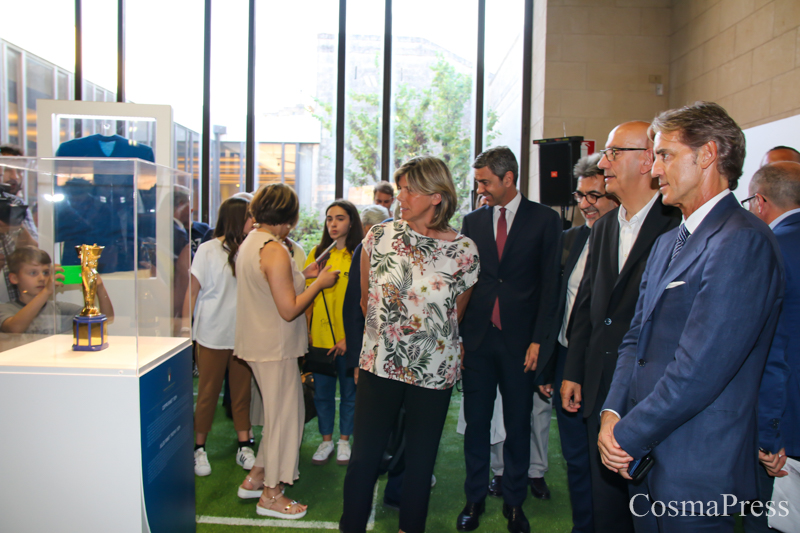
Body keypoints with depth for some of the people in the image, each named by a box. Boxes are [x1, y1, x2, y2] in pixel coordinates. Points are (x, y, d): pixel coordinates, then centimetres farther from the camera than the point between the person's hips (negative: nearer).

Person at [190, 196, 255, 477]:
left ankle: (244, 446, 21)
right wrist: (187, 328, -6)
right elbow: (194, 291, -4)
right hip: (213, 336, -3)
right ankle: (199, 449, 20)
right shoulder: (208, 250, -5)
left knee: (242, 393, 10)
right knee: (208, 394, 6)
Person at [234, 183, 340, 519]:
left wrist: (301, 276, 16)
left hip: (257, 342, 10)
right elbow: (289, 309, -23)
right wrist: (319, 283, -13)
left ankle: (255, 478, 31)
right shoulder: (274, 250, -22)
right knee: (285, 415, 4)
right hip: (275, 348, -10)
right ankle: (271, 495, 17)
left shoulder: (249, 243, 9)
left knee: (278, 412, 21)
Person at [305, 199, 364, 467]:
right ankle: (326, 439, 28)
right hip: (320, 335, 3)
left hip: (349, 338, -3)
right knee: (322, 391, 12)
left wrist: (349, 336, -14)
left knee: (349, 391, 10)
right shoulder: (317, 254, 7)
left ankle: (344, 440, 27)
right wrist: (307, 330, 1)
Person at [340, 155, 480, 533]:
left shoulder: (464, 251, -6)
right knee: (363, 457, 6)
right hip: (379, 364, 1)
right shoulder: (379, 236, -3)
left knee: (420, 461, 13)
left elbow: (455, 314, 9)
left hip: (434, 371, 0)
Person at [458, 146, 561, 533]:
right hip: (477, 338, 3)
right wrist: (458, 335, 3)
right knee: (476, 422, 9)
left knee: (518, 425, 9)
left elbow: (550, 284, -3)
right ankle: (474, 498, 25)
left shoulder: (544, 219, -1)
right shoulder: (472, 221, 8)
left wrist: (538, 340, -8)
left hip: (520, 341, -2)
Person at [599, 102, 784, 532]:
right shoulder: (667, 242, 13)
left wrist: (628, 436, -14)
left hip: (695, 474, -8)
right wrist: (613, 413, -3)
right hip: (645, 457, 8)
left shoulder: (743, 241, -18)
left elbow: (699, 369, -23)